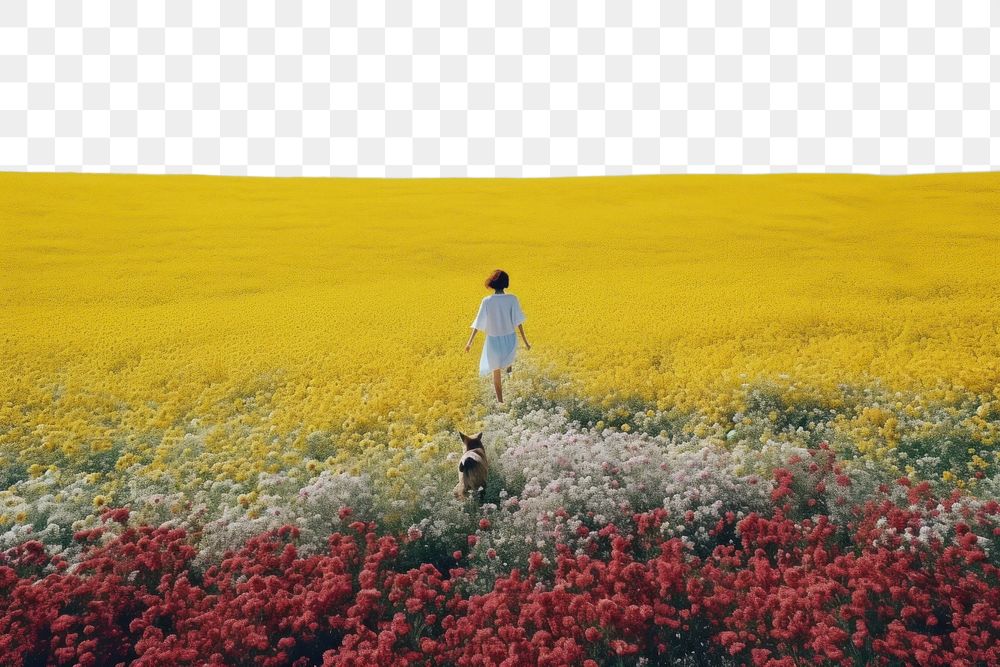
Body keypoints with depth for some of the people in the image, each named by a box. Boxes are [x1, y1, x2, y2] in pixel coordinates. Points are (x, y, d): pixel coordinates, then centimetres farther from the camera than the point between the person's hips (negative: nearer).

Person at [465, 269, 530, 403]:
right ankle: (509, 367, 37)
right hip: (510, 339, 1)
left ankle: (500, 400, 18)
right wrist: (525, 340, -1)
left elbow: (478, 323, -9)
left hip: (494, 341, -1)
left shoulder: (487, 301, -13)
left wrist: (470, 342, 1)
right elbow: (518, 322, -11)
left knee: (496, 372, 16)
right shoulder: (512, 299, -13)